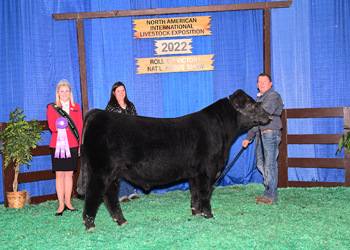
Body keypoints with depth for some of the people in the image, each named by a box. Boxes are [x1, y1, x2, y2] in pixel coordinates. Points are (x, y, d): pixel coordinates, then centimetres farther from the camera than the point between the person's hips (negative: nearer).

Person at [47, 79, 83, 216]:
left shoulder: (76, 107, 13)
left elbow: (80, 127, 10)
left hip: (73, 145, 2)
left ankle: (68, 202, 14)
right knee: (59, 174, -2)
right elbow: (51, 125, -4)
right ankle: (61, 205, 3)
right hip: (58, 144, -2)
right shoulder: (52, 107, 7)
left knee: (69, 174, 5)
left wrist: (81, 144, 3)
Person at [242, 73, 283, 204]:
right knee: (261, 165, 10)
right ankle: (268, 192, 19)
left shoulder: (274, 96, -5)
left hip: (271, 134, -9)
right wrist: (248, 138, 20)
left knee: (270, 165, -7)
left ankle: (271, 195, -1)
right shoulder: (259, 99, 23)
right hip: (260, 135, 9)